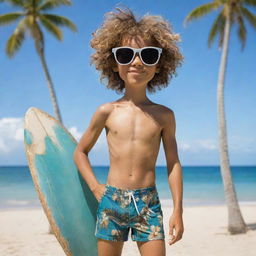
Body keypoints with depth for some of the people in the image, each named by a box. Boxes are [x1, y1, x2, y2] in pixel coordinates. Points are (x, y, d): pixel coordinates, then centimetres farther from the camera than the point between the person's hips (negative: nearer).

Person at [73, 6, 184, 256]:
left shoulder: (164, 115, 1)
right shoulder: (107, 111, 0)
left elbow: (173, 163, 5)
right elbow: (80, 152, 11)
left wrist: (178, 210, 1)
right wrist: (95, 188, 1)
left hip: (149, 203, 0)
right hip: (111, 201, 0)